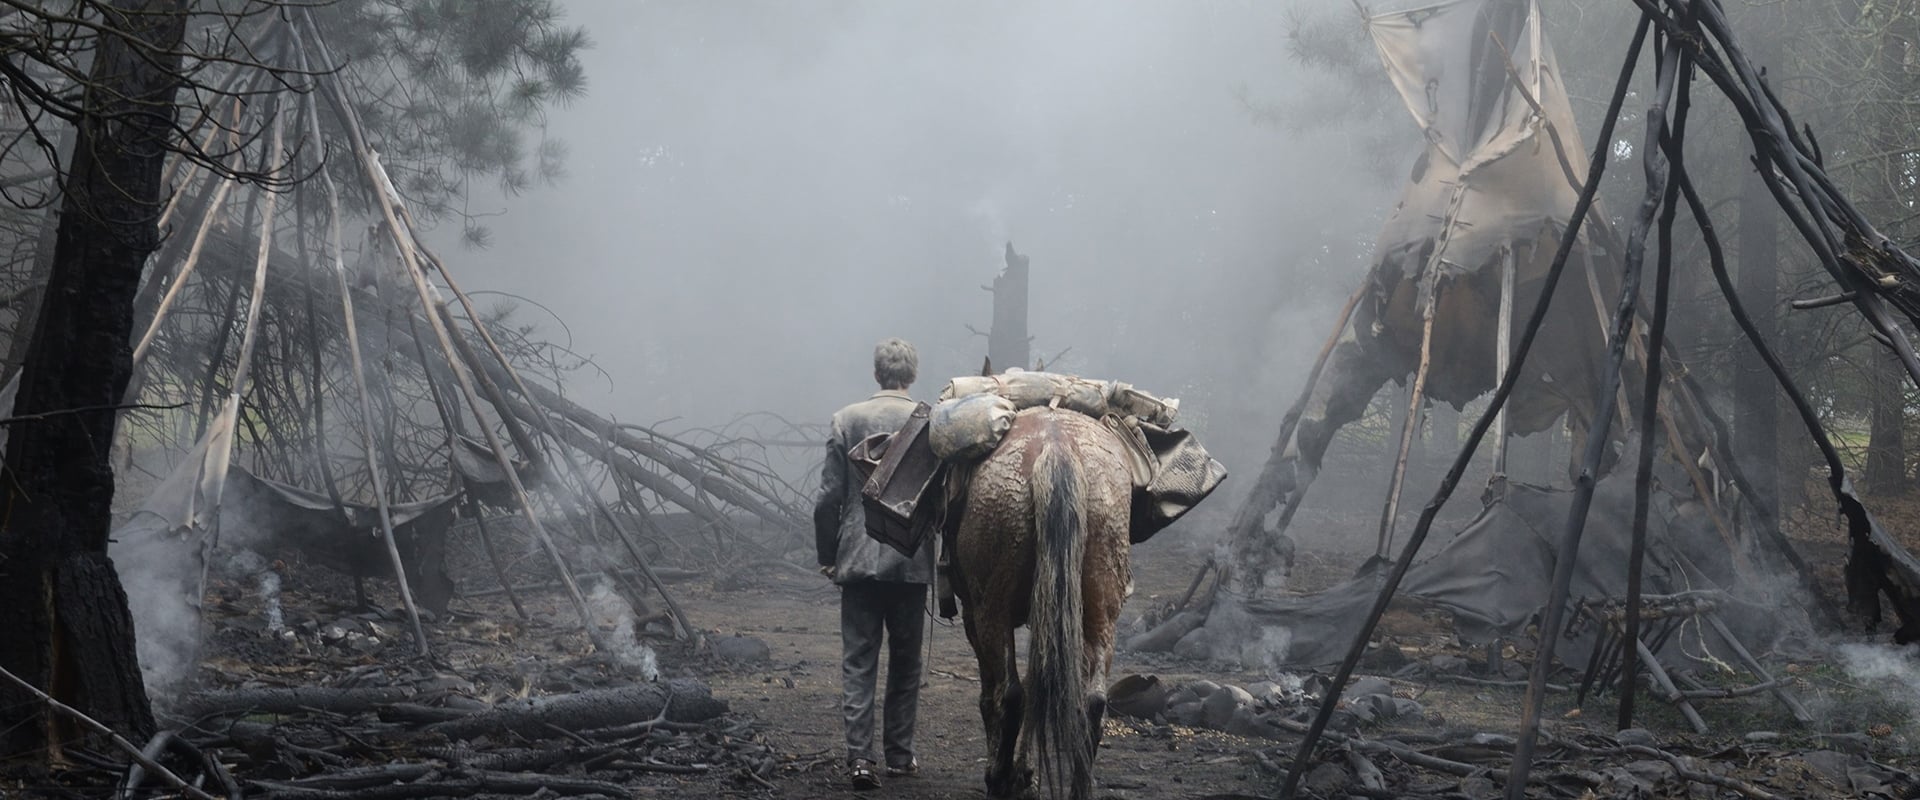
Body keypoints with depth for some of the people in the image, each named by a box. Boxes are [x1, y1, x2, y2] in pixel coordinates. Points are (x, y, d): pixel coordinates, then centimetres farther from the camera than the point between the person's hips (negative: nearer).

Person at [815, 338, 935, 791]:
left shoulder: (847, 419, -1)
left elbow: (829, 497, -2)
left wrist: (827, 554, 8)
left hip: (858, 559, 0)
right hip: (912, 561, 0)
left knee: (858, 661, 3)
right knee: (905, 662, 13)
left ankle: (859, 756, -6)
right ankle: (899, 755, 18)